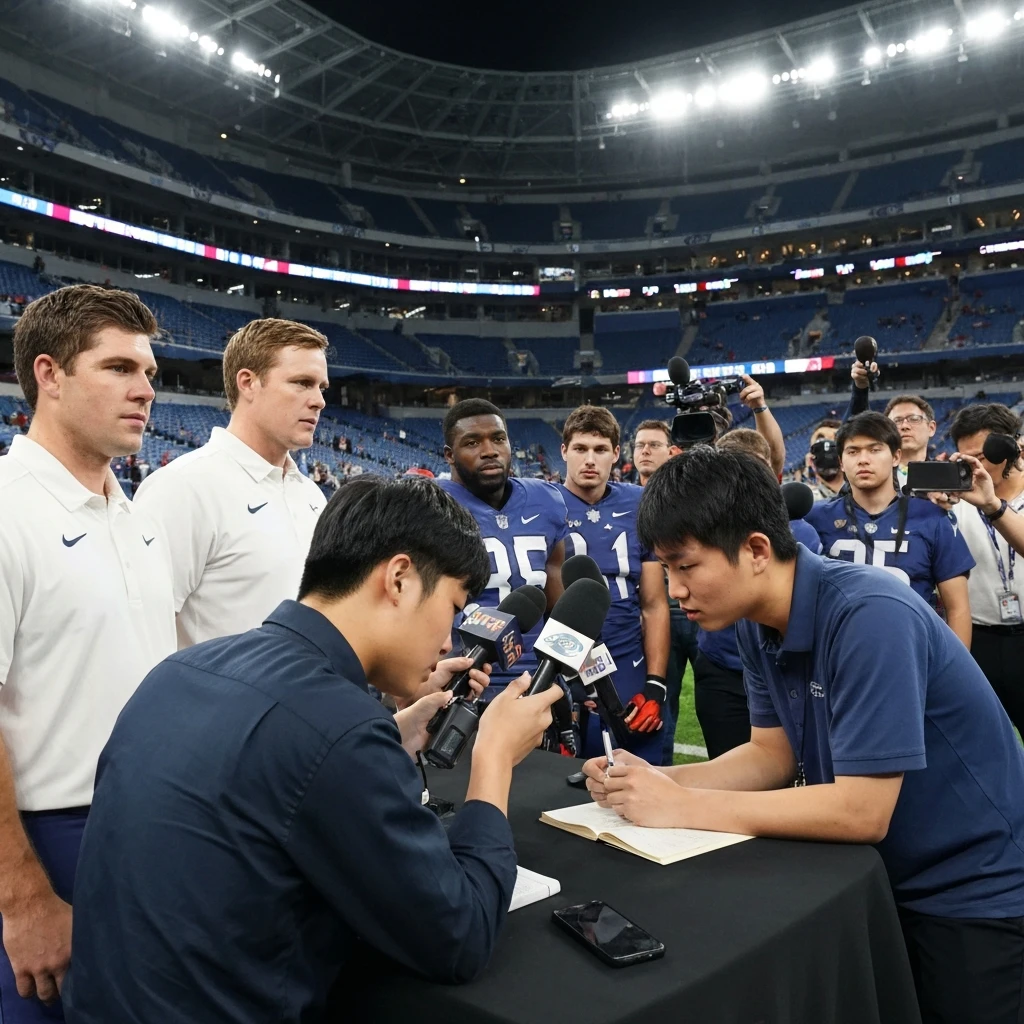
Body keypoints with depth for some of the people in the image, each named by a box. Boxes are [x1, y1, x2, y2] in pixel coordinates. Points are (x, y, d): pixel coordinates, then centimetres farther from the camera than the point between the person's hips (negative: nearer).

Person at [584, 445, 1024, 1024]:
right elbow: (773, 756, 0)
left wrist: (684, 807, -29)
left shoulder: (869, 618, -32)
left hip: (975, 893, -7)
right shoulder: (757, 622, -6)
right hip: (877, 875, 7)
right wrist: (658, 781, -17)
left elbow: (862, 811, -33)